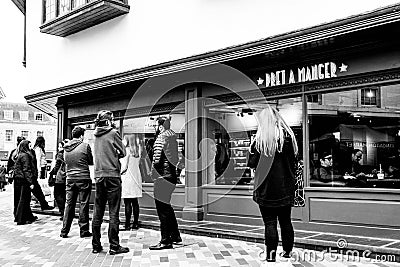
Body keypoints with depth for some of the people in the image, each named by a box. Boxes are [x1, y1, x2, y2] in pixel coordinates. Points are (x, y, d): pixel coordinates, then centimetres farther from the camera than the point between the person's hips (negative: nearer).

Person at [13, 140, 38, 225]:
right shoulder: (25, 155, -14)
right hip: (24, 180, -9)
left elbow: (16, 168, 17)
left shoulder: (19, 155, 13)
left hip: (17, 179, 9)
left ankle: (29, 216, 24)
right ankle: (21, 219, 3)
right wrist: (31, 182, -18)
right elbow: (26, 170, -18)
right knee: (23, 200, -2)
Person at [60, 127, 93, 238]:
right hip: (83, 178, -4)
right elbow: (91, 161, 1)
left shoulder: (66, 147, 4)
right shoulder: (85, 146, -9)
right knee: (83, 204, 3)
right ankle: (84, 230, 9)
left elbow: (65, 161, 14)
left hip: (70, 179, 4)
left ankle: (64, 231, 12)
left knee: (69, 205, 10)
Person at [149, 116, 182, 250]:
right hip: (172, 174, 9)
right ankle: (175, 236, 27)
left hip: (163, 174, -9)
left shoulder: (161, 137, -11)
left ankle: (166, 241, 0)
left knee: (162, 207, -3)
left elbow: (157, 157, -17)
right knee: (167, 206, 19)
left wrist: (153, 169, -1)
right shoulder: (173, 137, 13)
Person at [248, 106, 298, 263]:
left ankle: (271, 255, 6)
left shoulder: (261, 138, -8)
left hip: (267, 188, -3)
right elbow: (294, 160, 4)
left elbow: (252, 163, -6)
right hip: (286, 188, 3)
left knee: (270, 223, 3)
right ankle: (287, 251, 25)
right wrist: (292, 180, 12)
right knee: (286, 221, 14)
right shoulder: (288, 135, -1)